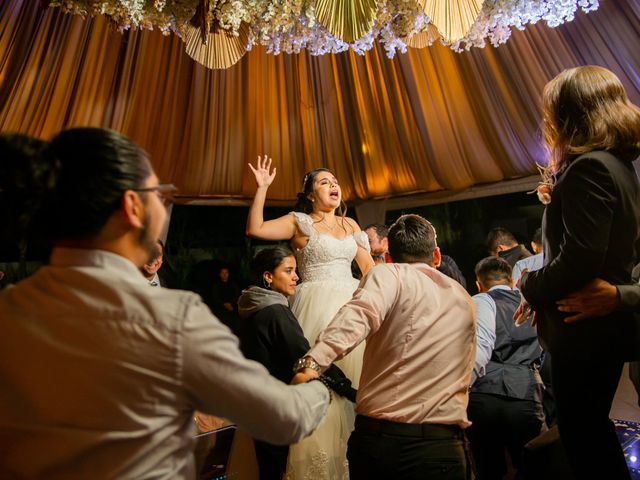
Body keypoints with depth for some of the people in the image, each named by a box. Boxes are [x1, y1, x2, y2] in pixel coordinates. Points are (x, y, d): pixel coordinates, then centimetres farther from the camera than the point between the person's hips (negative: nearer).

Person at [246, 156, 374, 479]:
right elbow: (255, 229, -12)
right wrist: (262, 188, -14)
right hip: (317, 306, -5)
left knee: (352, 372, 12)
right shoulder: (299, 221, 0)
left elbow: (368, 267, 13)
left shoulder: (350, 224, 13)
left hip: (351, 304, 5)